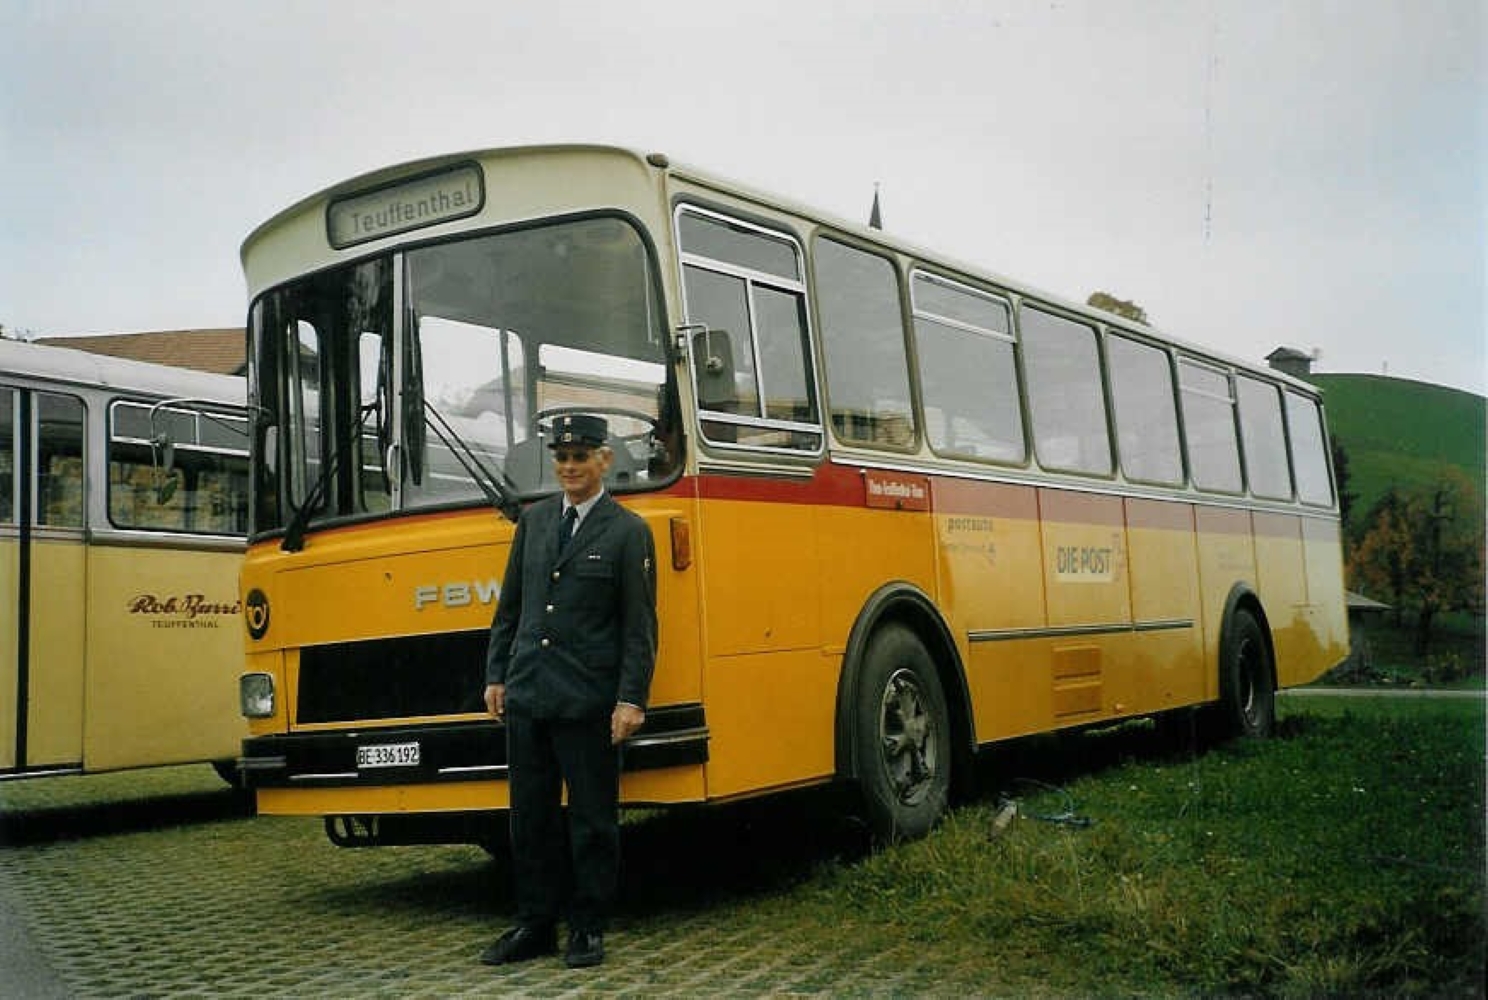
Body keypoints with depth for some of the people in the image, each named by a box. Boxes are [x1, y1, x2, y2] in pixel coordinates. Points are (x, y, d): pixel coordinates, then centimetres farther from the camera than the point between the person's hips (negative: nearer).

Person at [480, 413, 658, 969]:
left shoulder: (628, 532, -4)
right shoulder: (533, 520, 11)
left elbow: (640, 626, -6)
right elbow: (510, 606, 15)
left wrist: (631, 699, -13)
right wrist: (496, 675, 10)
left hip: (588, 701, -5)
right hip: (526, 695, 5)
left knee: (592, 819, 5)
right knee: (531, 817, 12)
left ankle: (588, 927, 17)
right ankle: (535, 924, 23)